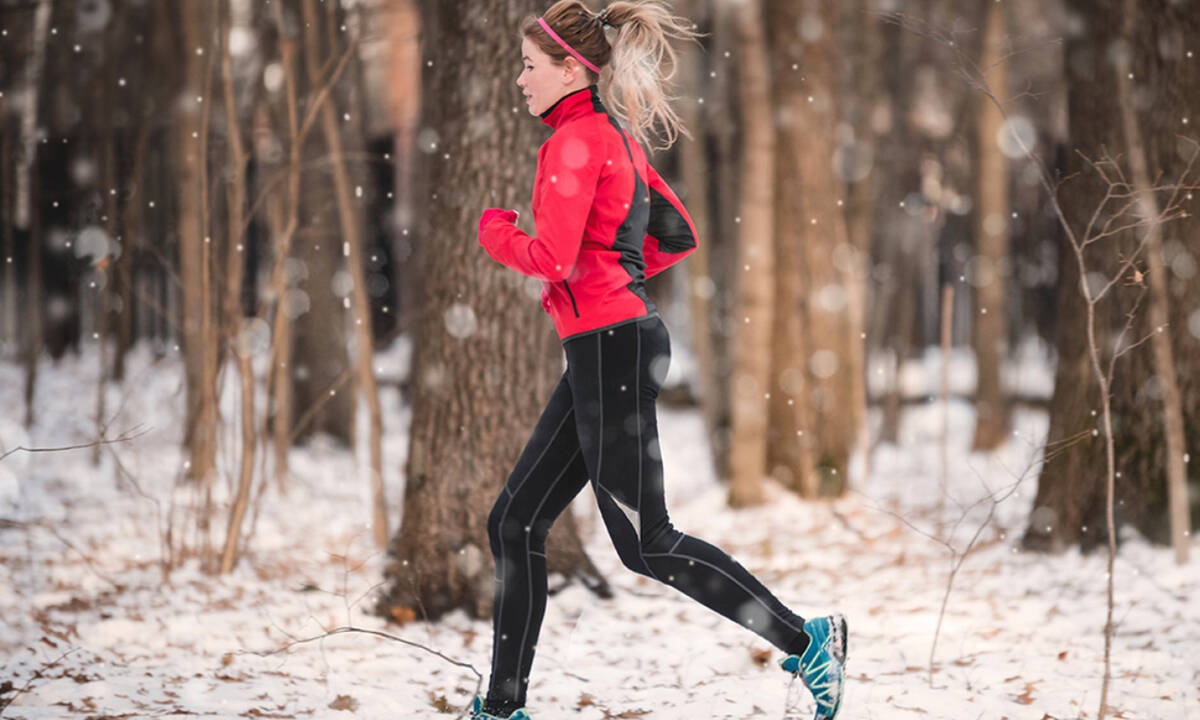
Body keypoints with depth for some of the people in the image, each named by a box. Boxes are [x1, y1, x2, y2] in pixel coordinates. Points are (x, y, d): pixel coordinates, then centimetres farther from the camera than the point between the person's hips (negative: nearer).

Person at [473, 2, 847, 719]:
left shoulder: (576, 139, -12)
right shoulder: (616, 136, 16)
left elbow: (551, 258, -21)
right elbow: (678, 236, 23)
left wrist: (496, 231, -2)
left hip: (609, 347, -10)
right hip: (606, 350, 10)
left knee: (646, 543, -6)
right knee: (516, 523, 10)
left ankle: (806, 640, -1)